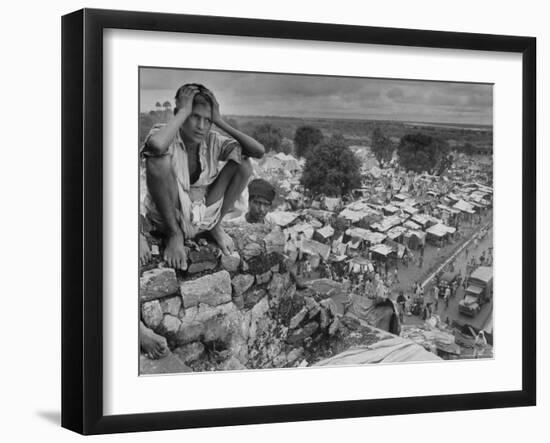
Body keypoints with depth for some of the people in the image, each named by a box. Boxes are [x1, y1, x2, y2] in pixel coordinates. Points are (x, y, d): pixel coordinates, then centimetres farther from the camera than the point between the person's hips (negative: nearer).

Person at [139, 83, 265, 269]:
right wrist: (183, 112, -31)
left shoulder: (212, 141, -5)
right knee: (158, 159, -31)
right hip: (167, 217, -4)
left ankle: (215, 226, 7)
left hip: (203, 217, 4)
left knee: (243, 163, -10)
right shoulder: (166, 135, -17)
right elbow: (156, 144, -46)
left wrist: (220, 122, -17)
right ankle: (174, 235, -13)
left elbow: (259, 151, -15)